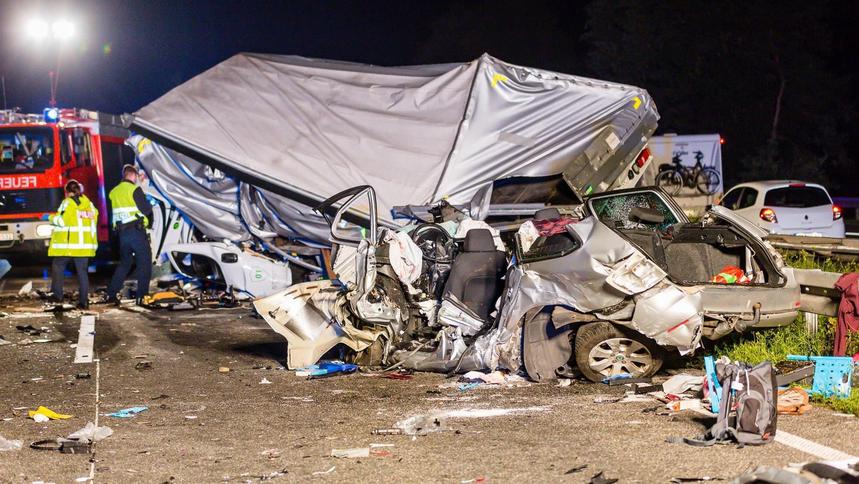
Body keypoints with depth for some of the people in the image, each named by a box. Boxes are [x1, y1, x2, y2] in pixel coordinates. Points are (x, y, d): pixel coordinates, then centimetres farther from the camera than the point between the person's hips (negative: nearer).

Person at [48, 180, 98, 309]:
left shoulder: (67, 203, -8)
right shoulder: (89, 203, 9)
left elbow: (61, 220, -13)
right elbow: (94, 217, 11)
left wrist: (52, 218, 4)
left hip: (68, 243, -5)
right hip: (85, 244, 5)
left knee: (58, 266, 13)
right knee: (82, 271, 6)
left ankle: (57, 294, 10)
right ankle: (84, 301, 1)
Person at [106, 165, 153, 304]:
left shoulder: (114, 192, 10)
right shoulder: (134, 189, -10)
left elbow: (113, 213, 16)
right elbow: (146, 209, -13)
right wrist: (149, 206, 8)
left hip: (122, 233, 7)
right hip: (137, 231, -7)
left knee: (124, 263, 17)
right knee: (144, 262, 1)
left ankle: (111, 294, 13)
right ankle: (142, 295, -4)